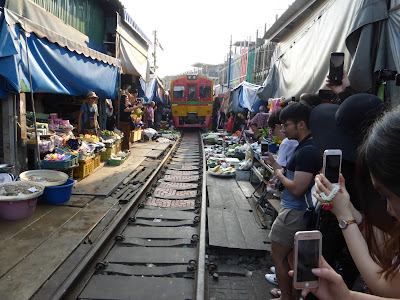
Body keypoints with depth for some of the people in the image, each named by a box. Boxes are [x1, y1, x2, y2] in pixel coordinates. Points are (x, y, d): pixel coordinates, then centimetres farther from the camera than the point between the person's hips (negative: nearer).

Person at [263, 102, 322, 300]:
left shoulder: (306, 151, -24)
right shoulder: (307, 147, 9)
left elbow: (297, 189, -27)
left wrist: (279, 175, -13)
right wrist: (278, 167, 8)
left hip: (294, 212, -10)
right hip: (297, 210, 10)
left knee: (277, 256, 4)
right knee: (290, 255, 22)